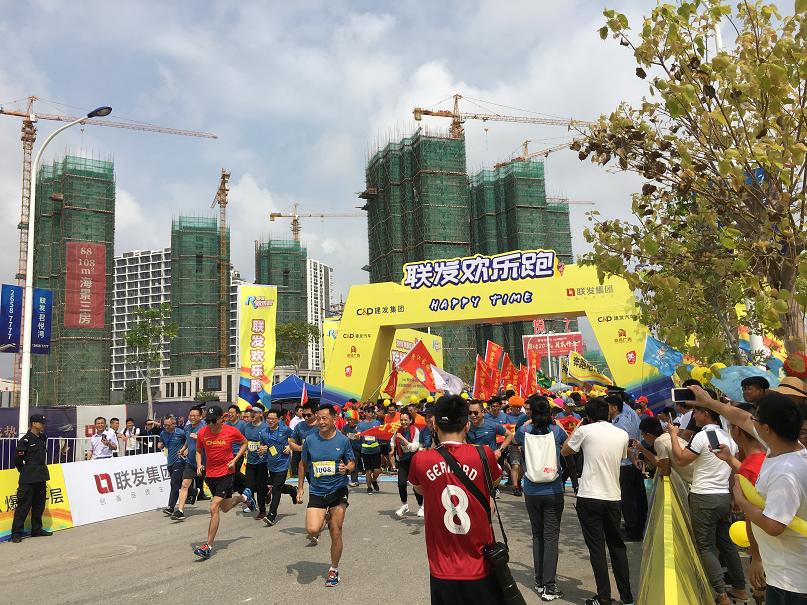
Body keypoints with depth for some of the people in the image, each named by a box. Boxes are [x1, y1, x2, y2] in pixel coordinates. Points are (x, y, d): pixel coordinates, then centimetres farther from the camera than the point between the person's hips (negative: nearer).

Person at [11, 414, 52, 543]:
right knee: (24, 504, -7)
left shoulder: (43, 438, 11)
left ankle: (36, 529, 24)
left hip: (41, 477, 8)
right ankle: (16, 533, 0)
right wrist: (25, 472, -1)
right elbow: (18, 460, -10)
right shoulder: (25, 440, -12)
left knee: (39, 504, 14)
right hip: (28, 479, -8)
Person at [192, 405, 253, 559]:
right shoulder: (202, 433, -7)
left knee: (214, 508, -14)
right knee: (225, 508, 20)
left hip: (226, 473, -4)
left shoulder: (231, 431, -14)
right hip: (210, 474, 5)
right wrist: (199, 465, -8)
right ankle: (244, 497, 51)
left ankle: (208, 546, -4)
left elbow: (244, 443, 4)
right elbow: (198, 451, 10)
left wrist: (235, 460, -8)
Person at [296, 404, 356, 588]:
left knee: (336, 534, 3)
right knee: (311, 530, -18)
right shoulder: (310, 440, -3)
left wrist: (347, 468, -18)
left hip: (338, 491, 0)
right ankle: (321, 524, 20)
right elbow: (303, 464, 10)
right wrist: (300, 487, 8)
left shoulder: (343, 440, -6)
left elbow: (351, 462, 5)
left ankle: (334, 569, 25)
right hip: (316, 491, 1)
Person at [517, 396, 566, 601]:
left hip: (531, 492, 2)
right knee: (551, 537, 2)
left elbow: (516, 440, 19)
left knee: (537, 536, 15)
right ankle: (549, 586, 0)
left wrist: (529, 422, 22)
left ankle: (539, 582, 22)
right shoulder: (556, 430, -6)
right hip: (553, 492, -1)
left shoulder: (524, 430, -5)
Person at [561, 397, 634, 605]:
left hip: (589, 498, -4)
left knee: (597, 547, 4)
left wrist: (576, 429, 16)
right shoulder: (622, 434, 2)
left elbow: (564, 451, 5)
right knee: (617, 545, 16)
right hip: (614, 498, 4)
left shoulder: (585, 431, -8)